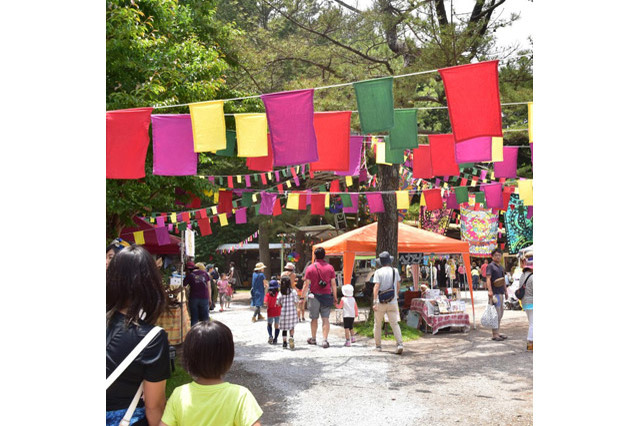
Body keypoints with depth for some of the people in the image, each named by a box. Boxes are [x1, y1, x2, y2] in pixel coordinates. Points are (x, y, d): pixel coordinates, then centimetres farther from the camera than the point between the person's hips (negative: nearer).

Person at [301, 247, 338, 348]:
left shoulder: (310, 268, -4)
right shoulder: (330, 267, 0)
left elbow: (306, 285, -4)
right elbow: (333, 284, 1)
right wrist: (335, 298, 8)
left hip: (314, 295, -1)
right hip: (326, 296, 1)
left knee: (314, 318, 13)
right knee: (325, 319, 2)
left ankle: (313, 339, 26)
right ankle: (325, 340, -6)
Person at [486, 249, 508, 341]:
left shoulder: (501, 267, 19)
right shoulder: (491, 266, -7)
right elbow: (488, 279, -16)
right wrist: (490, 291, -26)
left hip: (501, 292, 9)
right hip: (495, 293, -9)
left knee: (500, 312, 13)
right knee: (496, 313, -10)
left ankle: (497, 333, 22)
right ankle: (495, 334, -6)